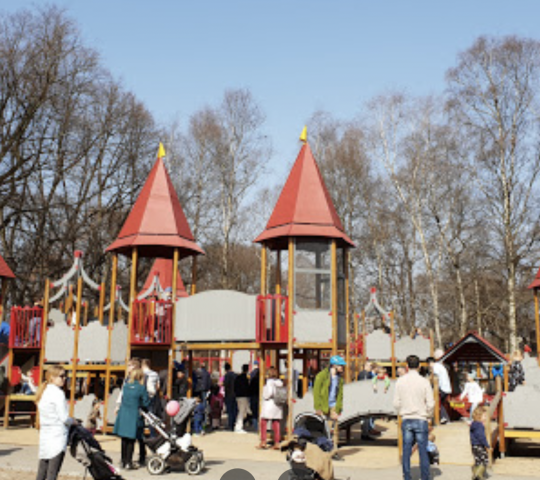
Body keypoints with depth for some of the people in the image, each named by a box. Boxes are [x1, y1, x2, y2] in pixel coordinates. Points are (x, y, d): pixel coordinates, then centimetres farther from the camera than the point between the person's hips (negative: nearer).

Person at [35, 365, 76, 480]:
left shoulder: (43, 392, 14)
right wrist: (73, 422, 3)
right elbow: (64, 418, -16)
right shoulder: (58, 393, -12)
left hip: (44, 436, 8)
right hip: (57, 436, -8)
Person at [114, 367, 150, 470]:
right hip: (134, 415, -5)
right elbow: (146, 403, -5)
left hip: (123, 414, 5)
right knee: (131, 440, 2)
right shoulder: (141, 388, -9)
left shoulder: (125, 385, 4)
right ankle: (128, 463, 4)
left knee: (124, 439, 13)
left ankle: (123, 461, 21)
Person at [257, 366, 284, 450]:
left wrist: (265, 397, 1)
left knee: (263, 423, 3)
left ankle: (263, 442, 0)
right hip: (278, 405, 6)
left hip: (269, 403, -5)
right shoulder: (279, 382, 6)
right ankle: (277, 443, 6)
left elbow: (269, 392, -17)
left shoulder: (269, 381, -10)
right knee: (276, 424, 7)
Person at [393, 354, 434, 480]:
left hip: (406, 420, 2)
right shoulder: (424, 382, -7)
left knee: (406, 451, 7)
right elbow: (430, 403, -6)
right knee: (423, 451, 4)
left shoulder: (400, 381, -1)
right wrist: (428, 416, 10)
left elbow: (396, 402, 1)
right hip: (421, 420, -2)